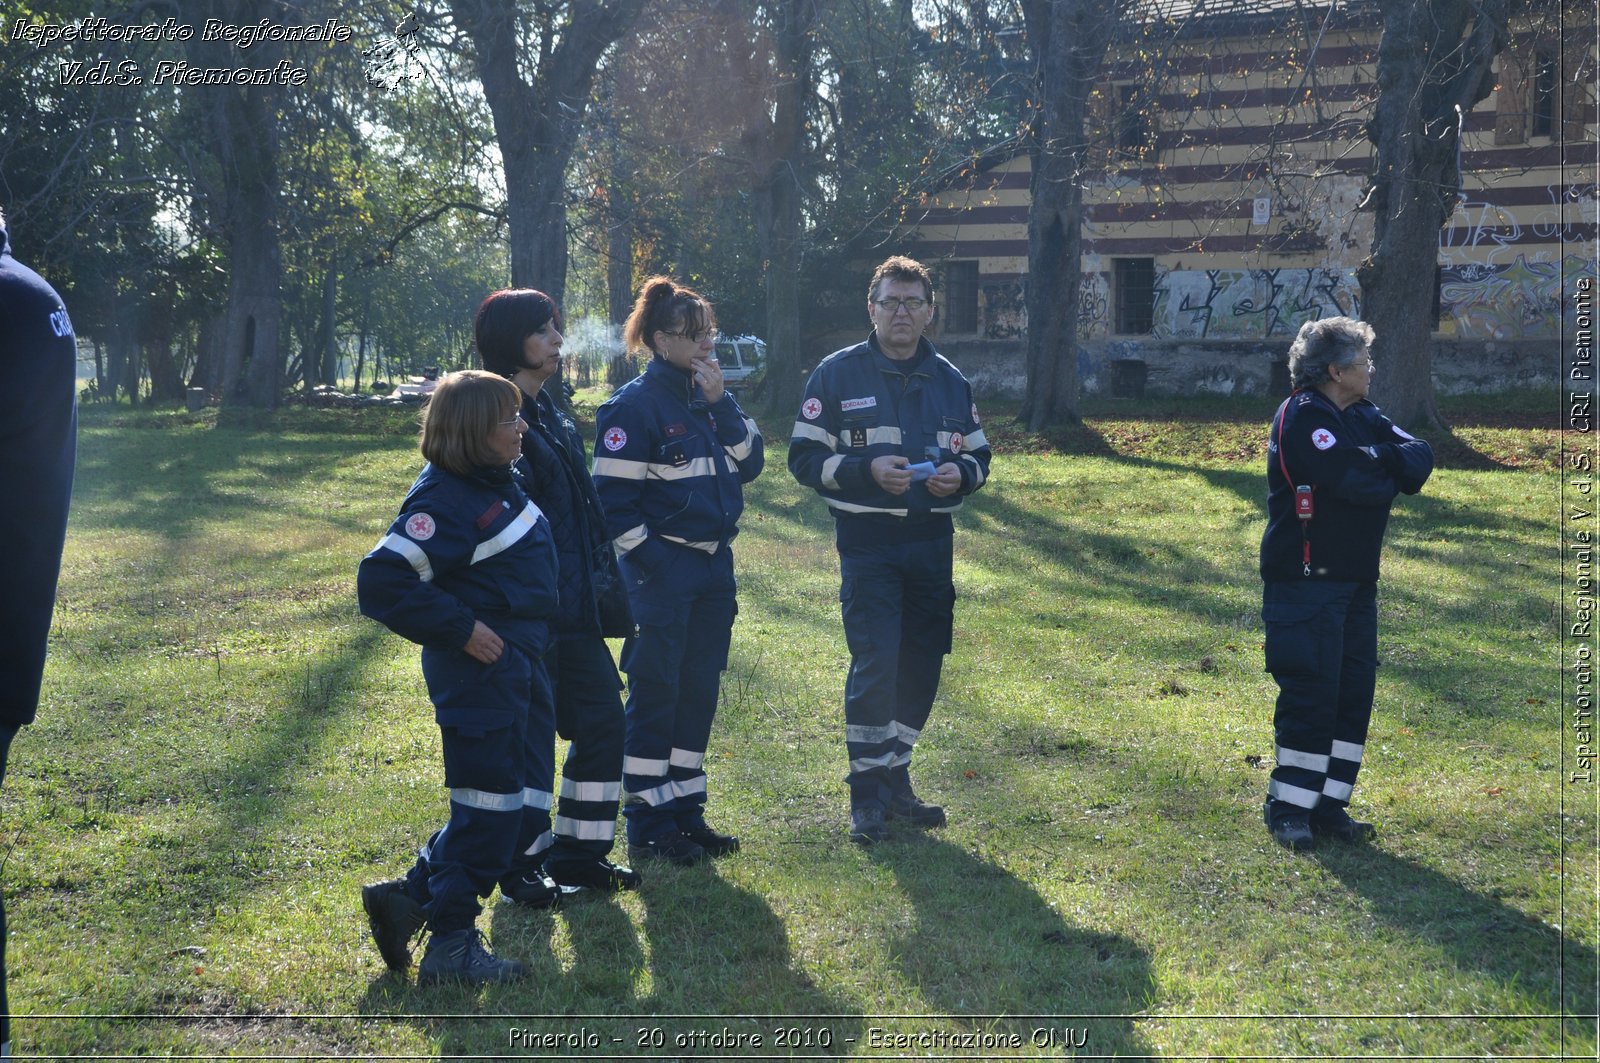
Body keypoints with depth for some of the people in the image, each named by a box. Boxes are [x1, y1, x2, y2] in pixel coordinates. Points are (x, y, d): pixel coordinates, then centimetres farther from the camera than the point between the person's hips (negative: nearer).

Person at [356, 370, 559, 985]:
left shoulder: (496, 484, 9)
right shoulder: (447, 501, -19)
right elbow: (382, 581, -26)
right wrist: (460, 629, -21)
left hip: (519, 669, 10)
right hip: (479, 675, -10)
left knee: (523, 809, 15)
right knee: (487, 813, -2)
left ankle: (410, 898, 22)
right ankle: (450, 946, 10)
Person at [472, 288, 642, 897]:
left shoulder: (550, 417, 16)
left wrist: (600, 585, 17)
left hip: (573, 606, 10)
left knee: (602, 716, 11)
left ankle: (578, 855, 21)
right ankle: (526, 867, 13)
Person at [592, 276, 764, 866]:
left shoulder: (709, 398, 11)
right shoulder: (634, 405, -11)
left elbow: (751, 463, 2)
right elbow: (614, 500, -14)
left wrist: (720, 403, -7)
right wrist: (648, 567, -15)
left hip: (714, 564, 7)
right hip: (661, 570, -7)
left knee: (699, 689, 12)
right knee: (655, 692, -2)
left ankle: (686, 811, 22)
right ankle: (648, 827, 6)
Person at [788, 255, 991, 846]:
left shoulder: (949, 380, 12)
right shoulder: (838, 374, -1)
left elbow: (979, 456, 18)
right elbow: (805, 457, -4)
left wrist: (959, 474, -6)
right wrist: (867, 470, -19)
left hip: (932, 542, 5)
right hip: (867, 545, -5)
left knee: (922, 665, 8)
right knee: (875, 663, -12)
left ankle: (896, 780, 23)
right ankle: (867, 793, -1)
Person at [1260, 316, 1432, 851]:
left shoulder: (1360, 416, 13)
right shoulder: (1303, 418, -15)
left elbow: (1420, 458, 1)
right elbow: (1357, 482, -25)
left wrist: (1379, 462, -17)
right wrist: (1392, 472, -4)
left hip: (1356, 581, 9)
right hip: (1306, 582, -9)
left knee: (1354, 695, 9)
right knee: (1311, 695, -6)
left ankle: (1328, 803, 18)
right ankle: (1289, 808, 5)